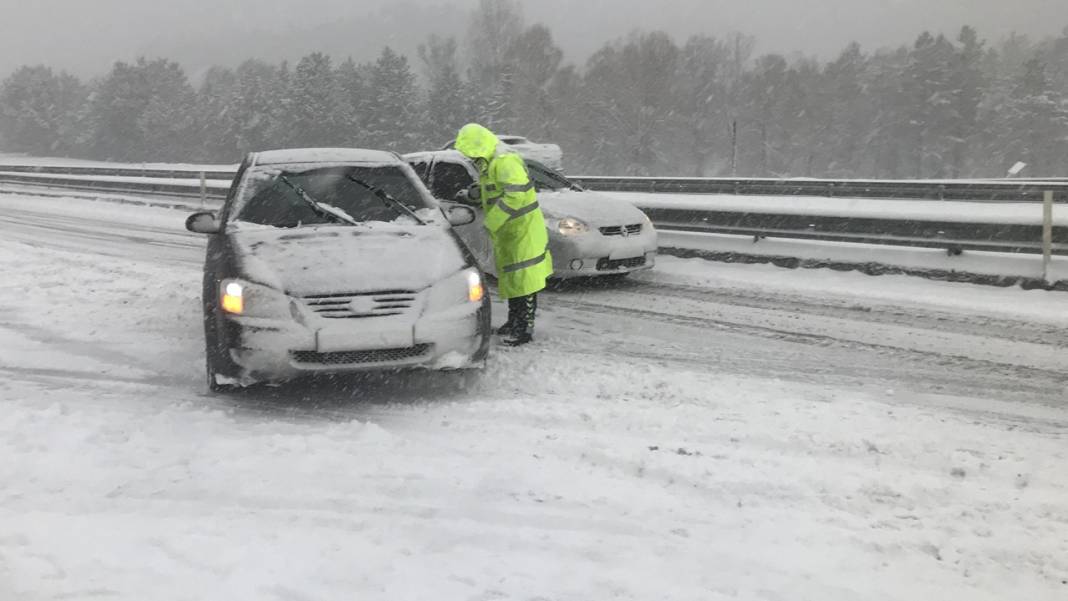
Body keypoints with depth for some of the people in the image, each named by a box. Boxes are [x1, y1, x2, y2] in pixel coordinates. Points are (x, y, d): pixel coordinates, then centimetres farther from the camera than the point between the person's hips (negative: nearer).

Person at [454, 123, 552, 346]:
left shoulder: (505, 162, -21)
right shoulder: (489, 164, 13)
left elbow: (515, 194, -30)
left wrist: (491, 221, -28)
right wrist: (476, 192, 7)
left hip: (522, 230, -11)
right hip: (506, 233, 11)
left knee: (523, 278, -9)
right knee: (510, 276, 18)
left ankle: (525, 328, -7)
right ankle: (514, 321, 30)